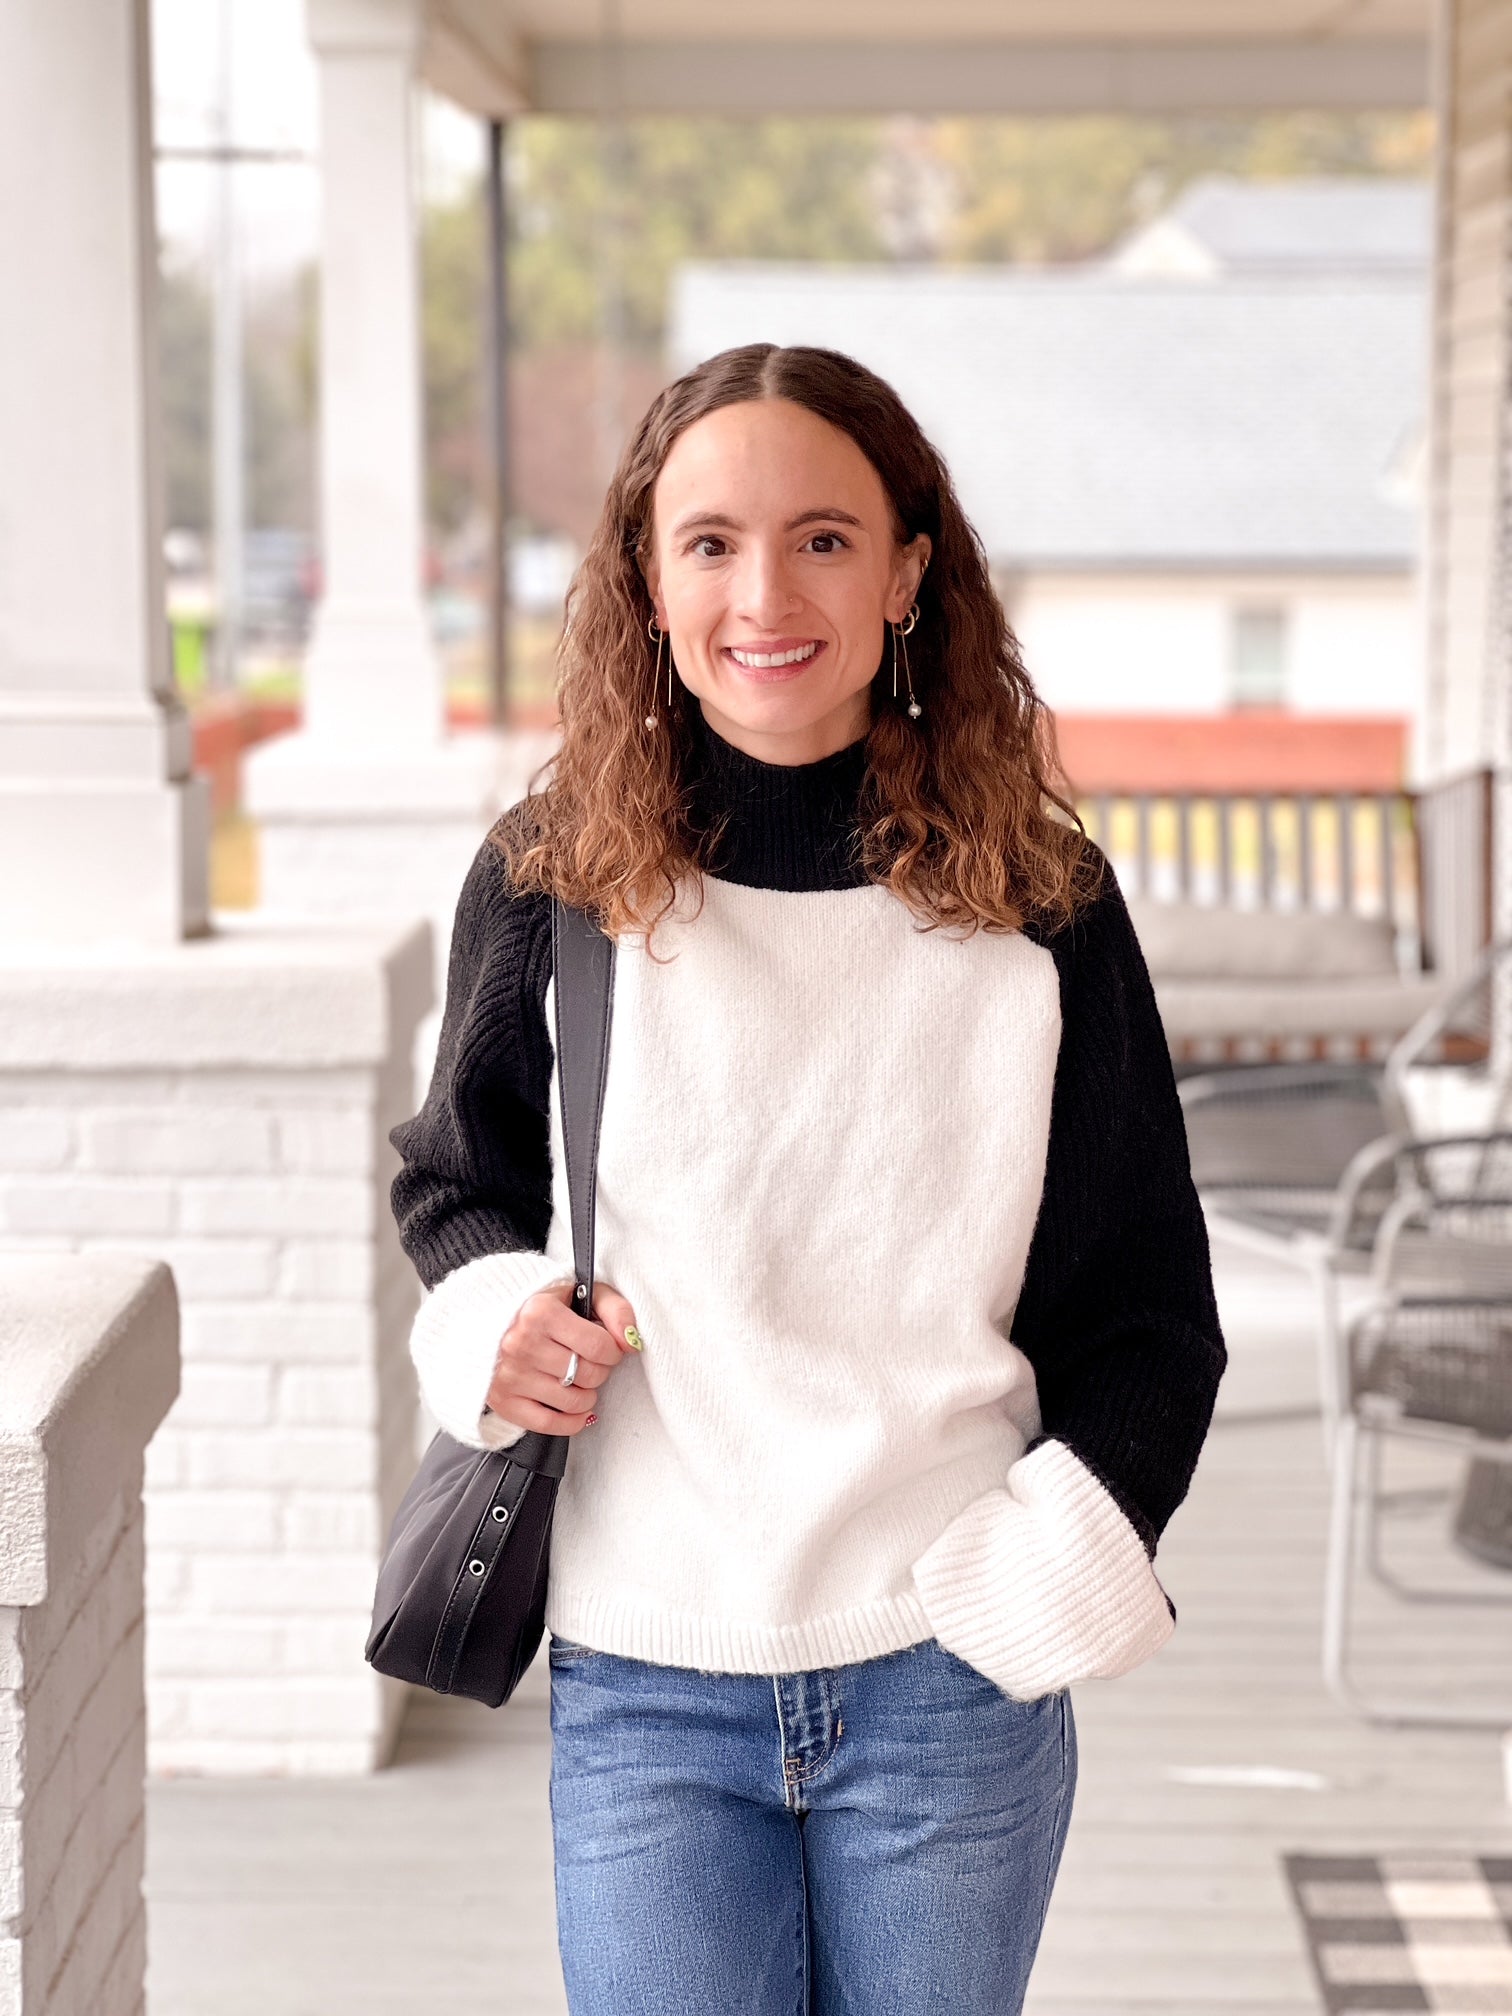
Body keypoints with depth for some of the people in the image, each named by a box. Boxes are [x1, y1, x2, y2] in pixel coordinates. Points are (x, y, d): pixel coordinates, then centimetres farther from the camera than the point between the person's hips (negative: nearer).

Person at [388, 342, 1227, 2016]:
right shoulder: (551, 883, -1)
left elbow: (1149, 1300, 4)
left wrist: (1067, 1552, -9)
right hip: (643, 1685, 0)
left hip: (957, 1682, 0)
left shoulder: (1035, 902, -2)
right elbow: (454, 1182, 14)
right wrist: (490, 1312, -7)